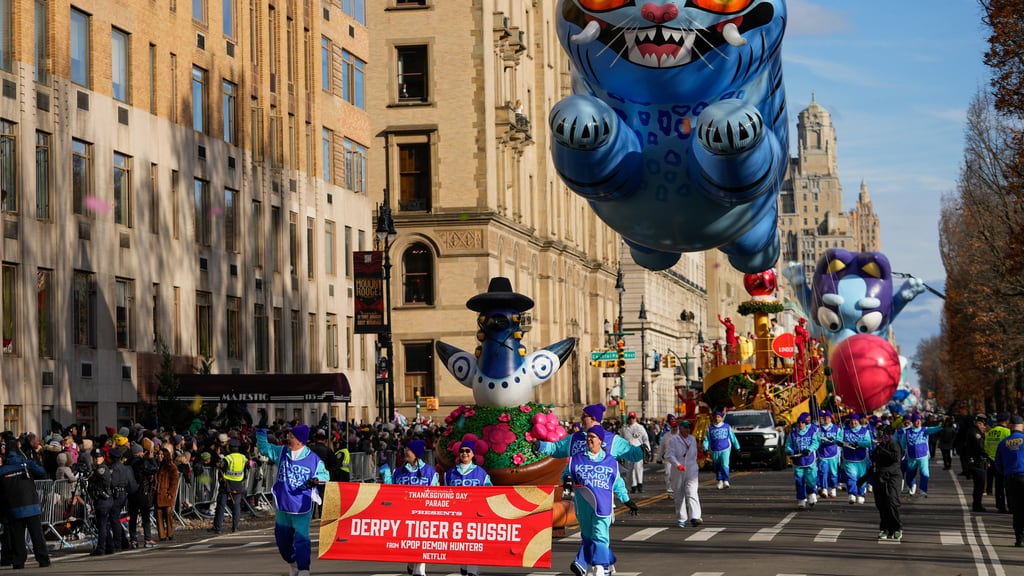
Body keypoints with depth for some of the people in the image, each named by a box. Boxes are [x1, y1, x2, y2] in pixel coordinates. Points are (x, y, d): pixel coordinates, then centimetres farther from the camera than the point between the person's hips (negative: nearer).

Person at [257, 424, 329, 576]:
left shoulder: (313, 459, -6)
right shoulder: (281, 452, 4)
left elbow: (325, 474, 6)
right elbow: (263, 448, 15)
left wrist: (316, 480, -14)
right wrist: (261, 431, 3)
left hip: (302, 507, -5)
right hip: (282, 506, 5)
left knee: (301, 539, -13)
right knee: (282, 539, 13)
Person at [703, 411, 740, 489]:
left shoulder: (727, 427, 8)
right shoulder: (710, 428, 8)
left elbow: (733, 438, 13)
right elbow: (707, 439, 6)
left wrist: (737, 447, 15)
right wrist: (705, 449, -7)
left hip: (725, 450, -2)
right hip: (715, 451, 2)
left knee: (725, 465, -17)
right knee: (717, 468, 8)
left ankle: (726, 481, -20)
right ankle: (720, 481, 21)